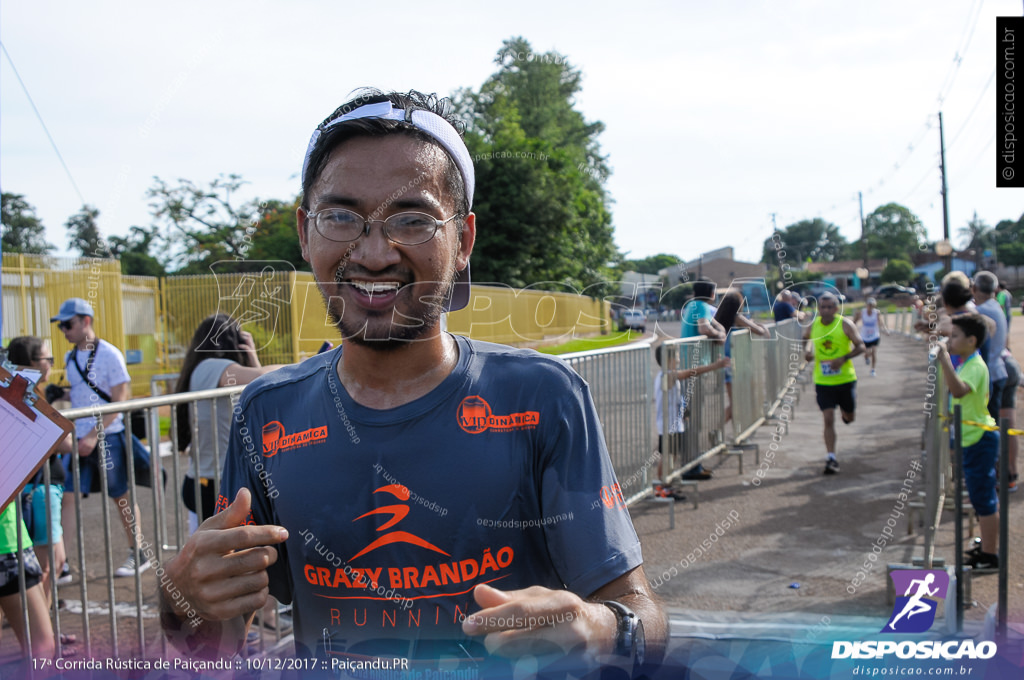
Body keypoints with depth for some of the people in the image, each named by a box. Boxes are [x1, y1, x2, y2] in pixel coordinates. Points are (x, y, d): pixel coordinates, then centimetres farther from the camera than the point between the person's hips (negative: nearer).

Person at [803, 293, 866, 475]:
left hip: (845, 378, -1)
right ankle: (831, 458, -3)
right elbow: (806, 339, 20)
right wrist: (808, 351, -2)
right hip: (823, 381, 1)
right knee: (828, 419, -7)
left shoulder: (845, 324, -8)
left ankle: (844, 411, 51)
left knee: (849, 417, 13)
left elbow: (860, 346, -7)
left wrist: (844, 358, -23)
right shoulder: (813, 326, 0)